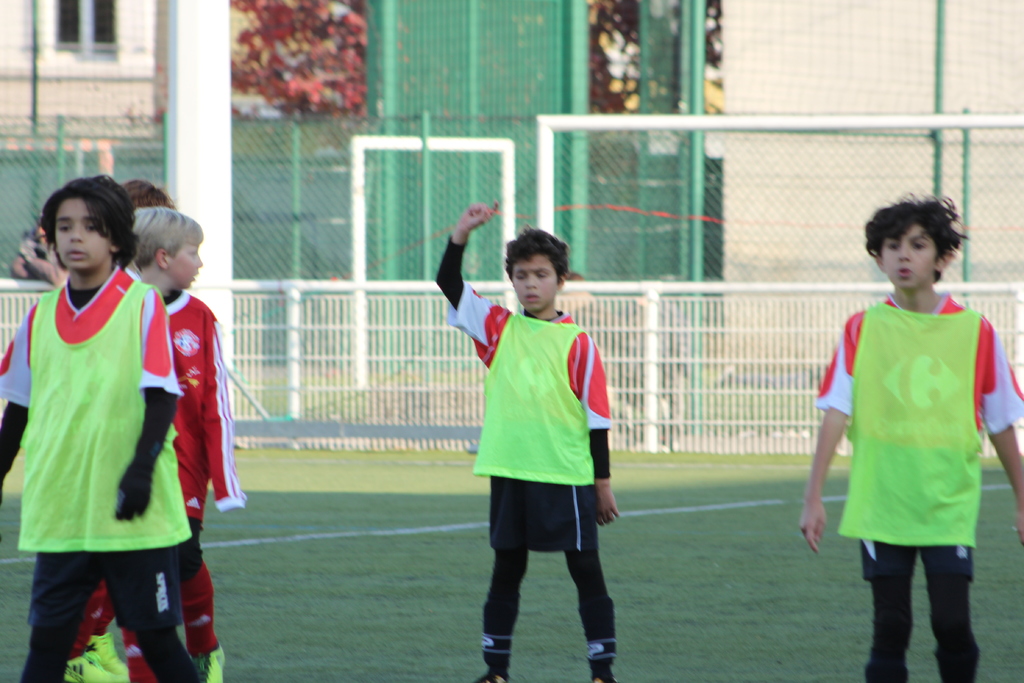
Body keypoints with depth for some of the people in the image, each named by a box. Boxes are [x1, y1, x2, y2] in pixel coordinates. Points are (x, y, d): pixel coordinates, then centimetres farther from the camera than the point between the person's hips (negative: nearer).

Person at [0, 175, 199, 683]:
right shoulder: (41, 316, 8)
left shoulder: (143, 305, -4)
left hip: (135, 515, -4)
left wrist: (141, 466, -21)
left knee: (156, 640, 1)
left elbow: (163, 395, -9)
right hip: (58, 518, 4)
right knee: (47, 640, 1)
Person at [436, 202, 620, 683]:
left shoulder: (576, 342, -4)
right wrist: (462, 234, -13)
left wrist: (602, 482, -3)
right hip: (509, 471, 4)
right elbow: (448, 284, 1)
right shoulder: (499, 329, 7)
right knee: (506, 570, 11)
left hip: (567, 476, -4)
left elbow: (597, 416, -2)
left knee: (585, 569, -1)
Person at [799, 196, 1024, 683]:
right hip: (880, 508, 1)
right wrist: (813, 498, -8)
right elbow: (835, 414, -1)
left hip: (950, 508, 0)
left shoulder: (974, 331, 2)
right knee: (890, 626, 0)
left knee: (952, 621, -10)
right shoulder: (863, 329, 2)